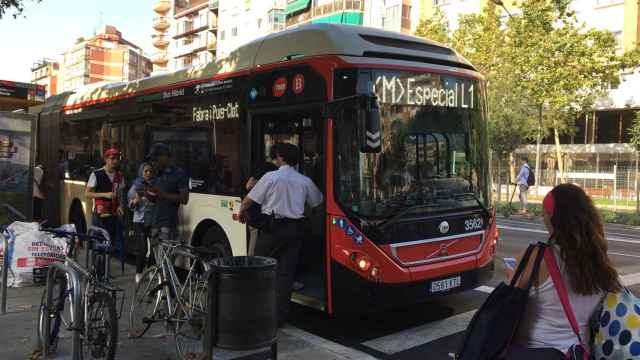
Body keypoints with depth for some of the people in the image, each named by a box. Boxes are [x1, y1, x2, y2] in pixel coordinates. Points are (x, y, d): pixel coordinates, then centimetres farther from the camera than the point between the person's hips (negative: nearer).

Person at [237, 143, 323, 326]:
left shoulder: (271, 177, -6)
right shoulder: (305, 181, 5)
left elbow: (249, 200, -2)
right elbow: (317, 201, 20)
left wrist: (242, 213, 18)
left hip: (272, 228, -3)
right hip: (295, 229, 4)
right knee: (286, 272, 6)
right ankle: (280, 316, 8)